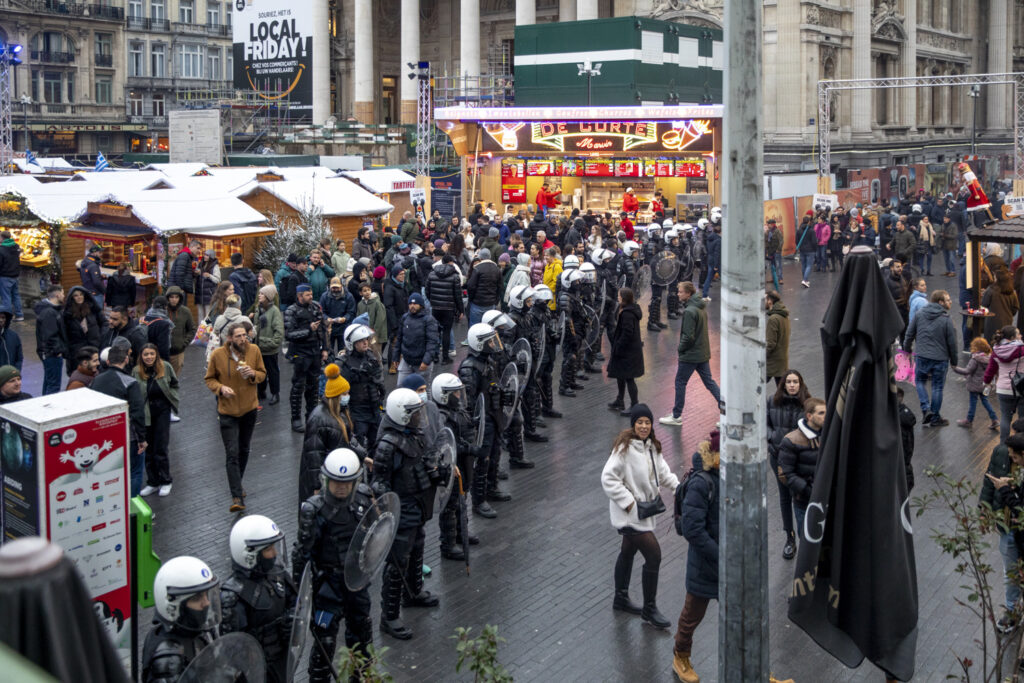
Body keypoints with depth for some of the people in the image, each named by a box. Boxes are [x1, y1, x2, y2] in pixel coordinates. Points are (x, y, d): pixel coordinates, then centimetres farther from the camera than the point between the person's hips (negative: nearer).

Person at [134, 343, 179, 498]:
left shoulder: (165, 367, -5)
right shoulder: (136, 372, -5)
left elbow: (174, 385, 9)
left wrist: (171, 399, -2)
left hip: (162, 411, -2)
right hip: (145, 413, 2)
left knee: (161, 448, -1)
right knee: (148, 449, 9)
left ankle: (165, 482, 13)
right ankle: (152, 482, 22)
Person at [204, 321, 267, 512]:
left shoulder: (254, 351, -7)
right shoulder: (217, 355, -12)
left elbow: (262, 373, 5)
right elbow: (209, 379, 0)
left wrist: (253, 374, -17)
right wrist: (221, 388, -21)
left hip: (249, 409, 3)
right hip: (227, 411, -3)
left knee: (244, 450, 18)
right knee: (232, 454, -9)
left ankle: (238, 484, 40)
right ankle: (237, 497, -11)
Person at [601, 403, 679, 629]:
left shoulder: (651, 446, 5)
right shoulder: (624, 448, -21)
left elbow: (662, 471, 14)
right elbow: (608, 478, -23)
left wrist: (677, 485, -3)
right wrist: (628, 502, -23)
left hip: (645, 508, 9)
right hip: (629, 513, -9)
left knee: (628, 551, 23)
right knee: (653, 554, -11)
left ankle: (621, 598, 41)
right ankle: (649, 610, 1)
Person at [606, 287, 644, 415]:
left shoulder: (627, 314, -24)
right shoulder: (633, 309, 8)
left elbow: (627, 333, -26)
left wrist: (618, 348, -17)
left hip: (628, 351, -10)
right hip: (633, 348, 10)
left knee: (628, 378, -2)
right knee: (621, 375, 21)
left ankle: (634, 406, 4)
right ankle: (619, 401, 34)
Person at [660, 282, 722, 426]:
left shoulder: (689, 311, -19)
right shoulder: (702, 308, 9)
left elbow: (688, 336, -23)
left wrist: (680, 348, -6)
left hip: (690, 355, -9)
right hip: (703, 354, 9)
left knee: (680, 382, 3)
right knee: (709, 381, 13)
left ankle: (676, 416, 11)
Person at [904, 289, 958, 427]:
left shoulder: (919, 314, -1)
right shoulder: (946, 320, -11)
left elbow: (910, 333, 7)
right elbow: (952, 343, -6)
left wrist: (907, 348, 24)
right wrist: (954, 361, 7)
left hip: (922, 356, 2)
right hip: (940, 359, -2)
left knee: (920, 381, 22)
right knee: (937, 387, 8)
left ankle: (926, 408, 4)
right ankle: (935, 418, 16)